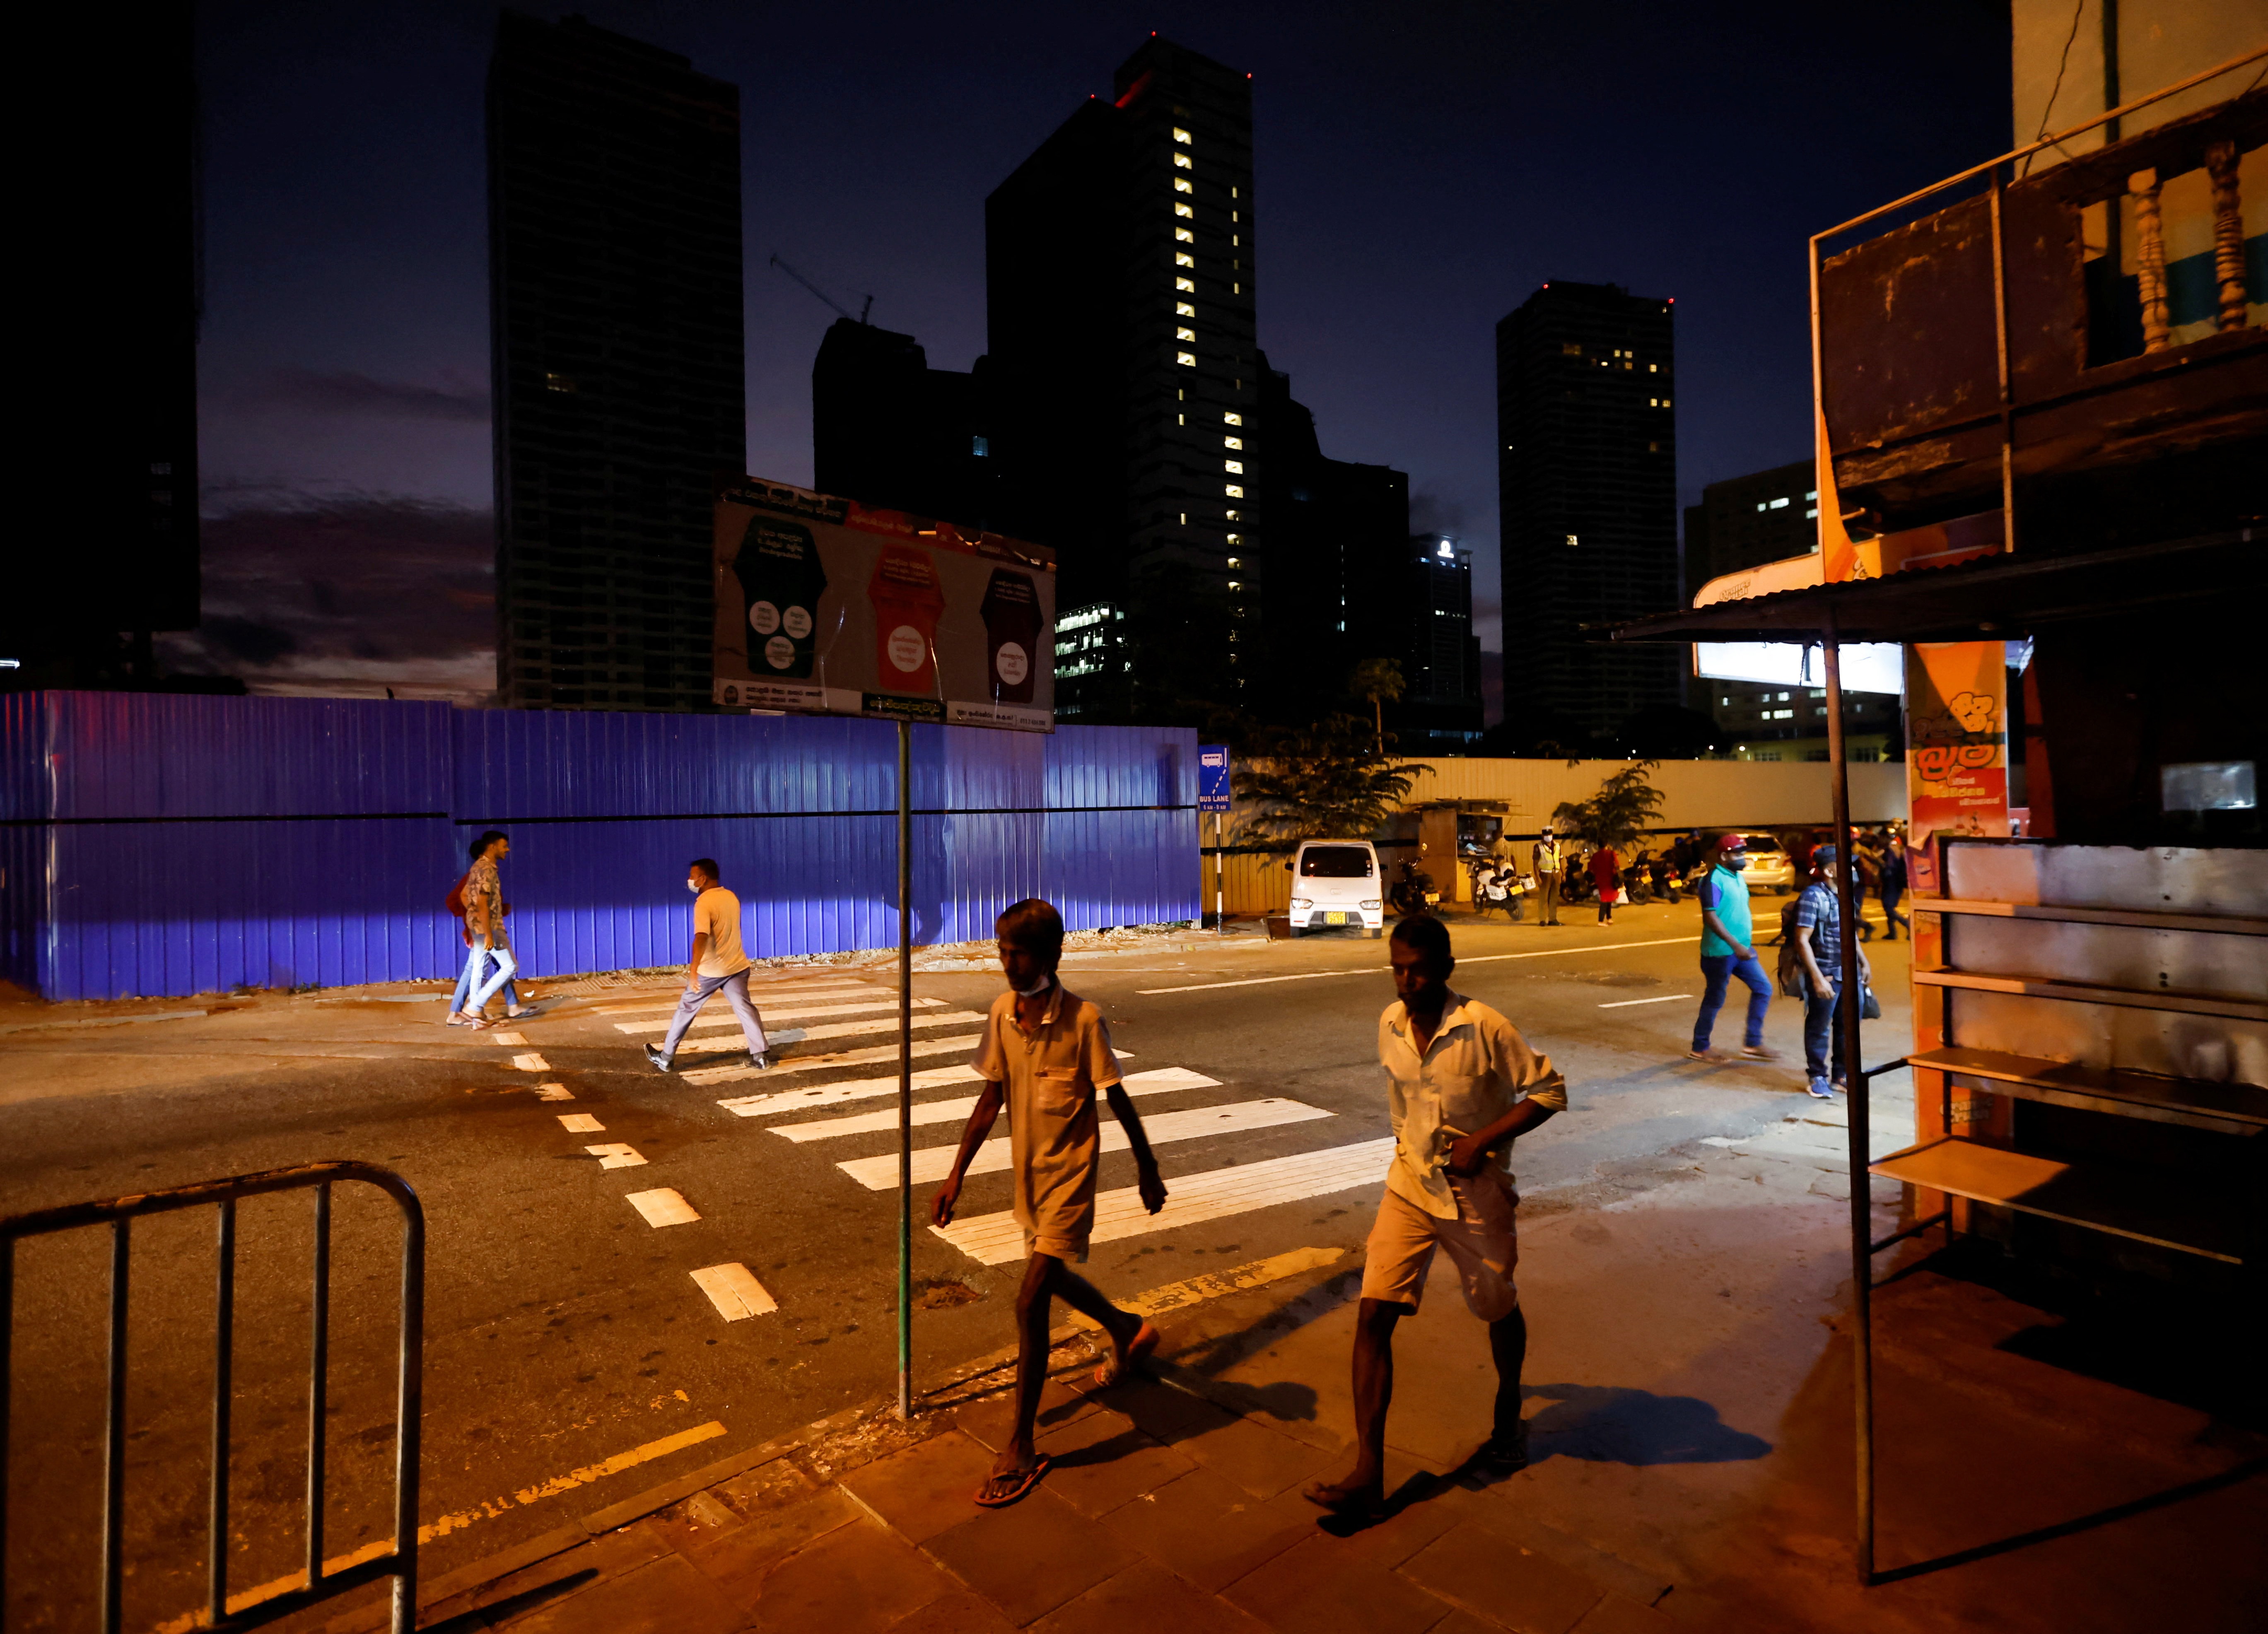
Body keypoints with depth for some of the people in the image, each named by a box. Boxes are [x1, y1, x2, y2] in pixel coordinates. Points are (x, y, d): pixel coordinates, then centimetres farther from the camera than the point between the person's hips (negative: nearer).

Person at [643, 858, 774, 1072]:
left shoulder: (704, 903, -16)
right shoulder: (732, 897, 8)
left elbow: (701, 938, -31)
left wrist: (693, 970, -40)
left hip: (710, 969, -6)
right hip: (737, 965, 6)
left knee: (686, 1010, 9)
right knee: (745, 1008, 3)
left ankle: (666, 1058, 19)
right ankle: (762, 1055, -6)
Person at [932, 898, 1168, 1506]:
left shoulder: (1083, 1020, -21)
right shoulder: (1001, 1013, -6)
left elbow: (1118, 1099, -10)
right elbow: (991, 1098, 2)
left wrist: (1147, 1170, -2)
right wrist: (956, 1175, 2)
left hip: (1069, 1174, -6)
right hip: (1027, 1172, 7)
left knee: (1030, 1303, -8)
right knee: (1053, 1278, 25)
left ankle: (1020, 1450, 8)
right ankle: (1128, 1331, 54)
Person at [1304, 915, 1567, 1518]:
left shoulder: (1485, 1028, -21)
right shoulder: (1389, 1026, -5)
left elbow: (1549, 1090, -14)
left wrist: (1484, 1141, -22)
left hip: (1476, 1196, -3)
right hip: (1409, 1188, 3)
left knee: (1498, 1311, 19)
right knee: (1373, 1316, -8)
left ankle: (1508, 1414, 50)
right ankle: (1368, 1474, -2)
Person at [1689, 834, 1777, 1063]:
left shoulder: (1738, 878, 10)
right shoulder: (1714, 880, -17)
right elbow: (1710, 917, -23)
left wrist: (1746, 943, 21)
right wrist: (1736, 945, -27)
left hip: (1742, 949, 9)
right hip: (1720, 952, -9)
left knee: (1763, 989, 8)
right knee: (1715, 1000, 1)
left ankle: (1752, 1043, 15)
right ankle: (1699, 1048, 15)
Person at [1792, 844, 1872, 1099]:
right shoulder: (1813, 896, -17)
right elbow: (1802, 941, -19)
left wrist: (1864, 963, 20)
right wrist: (1818, 979, -22)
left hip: (1849, 973, 7)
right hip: (1825, 975, -7)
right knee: (1819, 1029, 5)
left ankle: (1841, 1073, 30)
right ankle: (1817, 1078, 19)